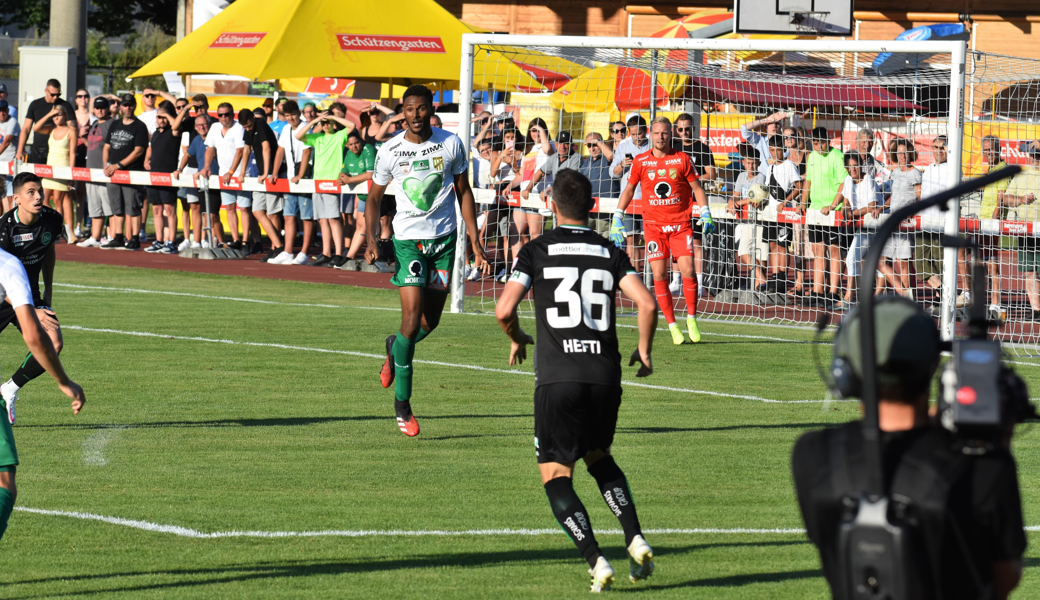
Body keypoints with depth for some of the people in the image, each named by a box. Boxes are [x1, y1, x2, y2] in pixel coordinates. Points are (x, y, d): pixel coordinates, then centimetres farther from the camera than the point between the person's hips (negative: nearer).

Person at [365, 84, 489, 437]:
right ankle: (402, 404, -1)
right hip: (408, 239, -2)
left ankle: (395, 348, 42)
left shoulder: (451, 144, -2)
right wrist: (372, 240, -7)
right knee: (412, 318, -12)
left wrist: (475, 242, 2)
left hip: (444, 237, 2)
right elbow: (374, 197, 7)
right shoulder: (390, 152, -5)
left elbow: (463, 192, 7)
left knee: (431, 321, 6)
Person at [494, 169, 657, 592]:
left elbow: (504, 309, -7)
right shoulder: (610, 254, 10)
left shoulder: (537, 251, 2)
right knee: (598, 457, 26)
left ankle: (596, 562, -14)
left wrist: (517, 340, 15)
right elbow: (647, 304, -2)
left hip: (557, 379, -4)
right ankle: (635, 539, 8)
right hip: (605, 374, 4)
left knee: (556, 478, 4)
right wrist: (644, 352, 14)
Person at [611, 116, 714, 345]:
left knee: (688, 271, -11)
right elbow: (629, 189, 13)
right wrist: (617, 219, 8)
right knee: (659, 275, -6)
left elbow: (696, 187, 8)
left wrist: (705, 213, -2)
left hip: (681, 224, -1)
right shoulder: (640, 162, 3)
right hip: (654, 224, 1)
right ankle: (672, 326, 1)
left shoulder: (681, 159, 0)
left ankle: (691, 319, 8)